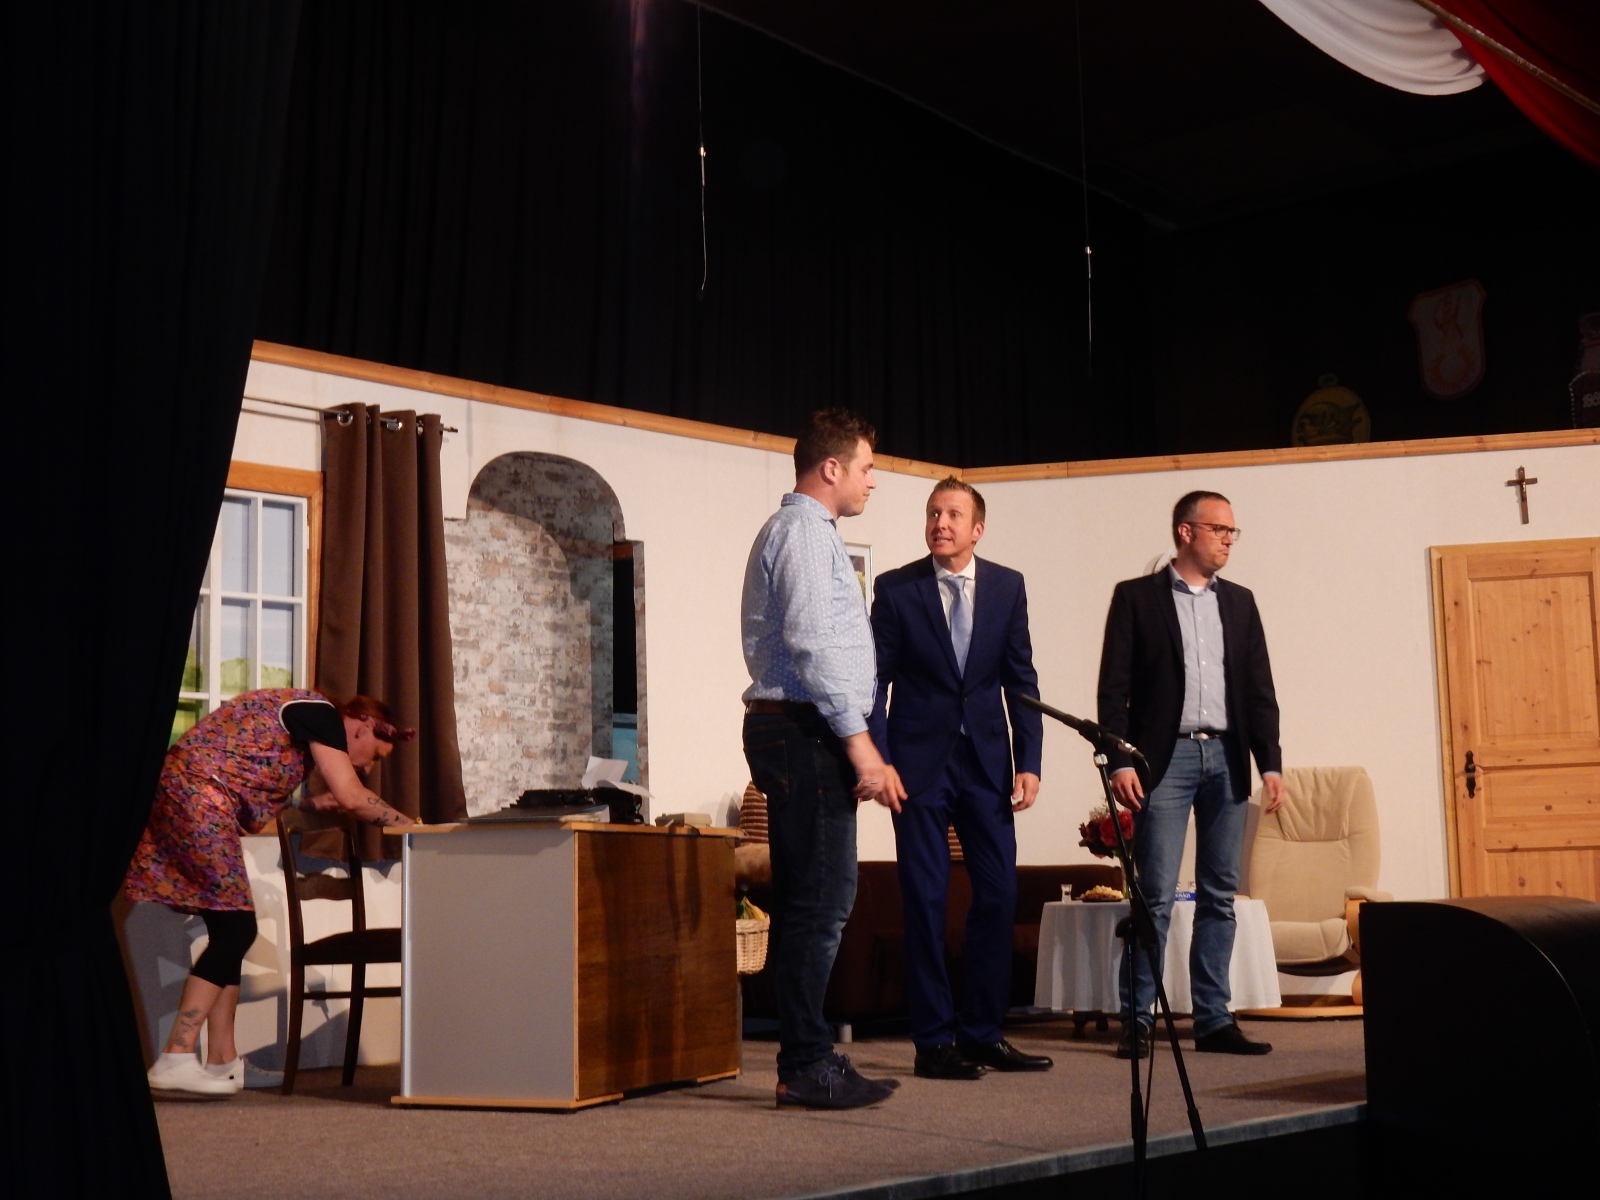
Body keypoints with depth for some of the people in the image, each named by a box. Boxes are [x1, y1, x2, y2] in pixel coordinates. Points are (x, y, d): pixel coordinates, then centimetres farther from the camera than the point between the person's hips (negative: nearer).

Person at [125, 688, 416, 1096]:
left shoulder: (301, 716, 23)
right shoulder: (322, 712, -4)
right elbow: (351, 796, -14)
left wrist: (314, 805, 14)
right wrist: (403, 822, -1)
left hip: (178, 794, 10)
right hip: (196, 793, -10)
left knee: (229, 932, 9)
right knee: (235, 929, -9)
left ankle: (222, 1062, 11)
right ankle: (176, 1060, -12)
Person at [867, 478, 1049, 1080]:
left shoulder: (1007, 587, 6)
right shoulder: (895, 589, -1)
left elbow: (1021, 679, 7)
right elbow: (875, 680, 0)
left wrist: (1028, 762, 1)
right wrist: (878, 760, -10)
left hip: (986, 761, 3)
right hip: (920, 761, -3)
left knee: (998, 895, 2)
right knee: (926, 899, -2)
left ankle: (982, 1033, 14)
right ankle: (934, 1041, 7)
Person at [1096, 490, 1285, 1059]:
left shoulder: (1239, 602, 14)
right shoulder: (1136, 596, 2)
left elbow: (1259, 690, 13)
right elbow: (1114, 688, -3)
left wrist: (1271, 763, 4)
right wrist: (1120, 762, -11)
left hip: (1226, 759, 4)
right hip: (1166, 758, -4)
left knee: (1220, 897, 6)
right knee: (1156, 895, -6)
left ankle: (1213, 1019, 12)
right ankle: (1137, 1020, 1)